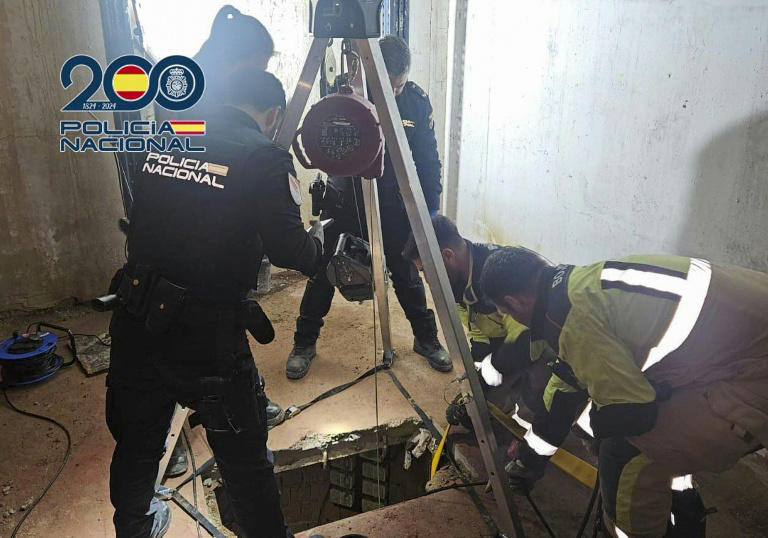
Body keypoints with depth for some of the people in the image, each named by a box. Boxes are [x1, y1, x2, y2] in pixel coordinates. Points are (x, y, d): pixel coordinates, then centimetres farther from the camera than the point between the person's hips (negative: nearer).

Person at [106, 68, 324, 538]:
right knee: (245, 457, 12)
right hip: (206, 339, -6)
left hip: (134, 326, 7)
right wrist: (319, 238, 8)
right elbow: (291, 252, -15)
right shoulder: (264, 157, -11)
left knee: (136, 444, 27)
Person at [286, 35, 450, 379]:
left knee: (405, 273, 7)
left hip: (393, 204, 1)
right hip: (345, 199, -1)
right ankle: (304, 344, 21)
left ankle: (426, 338, 28)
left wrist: (431, 207, -2)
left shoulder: (417, 100, -5)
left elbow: (428, 158, 1)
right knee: (324, 270, 4)